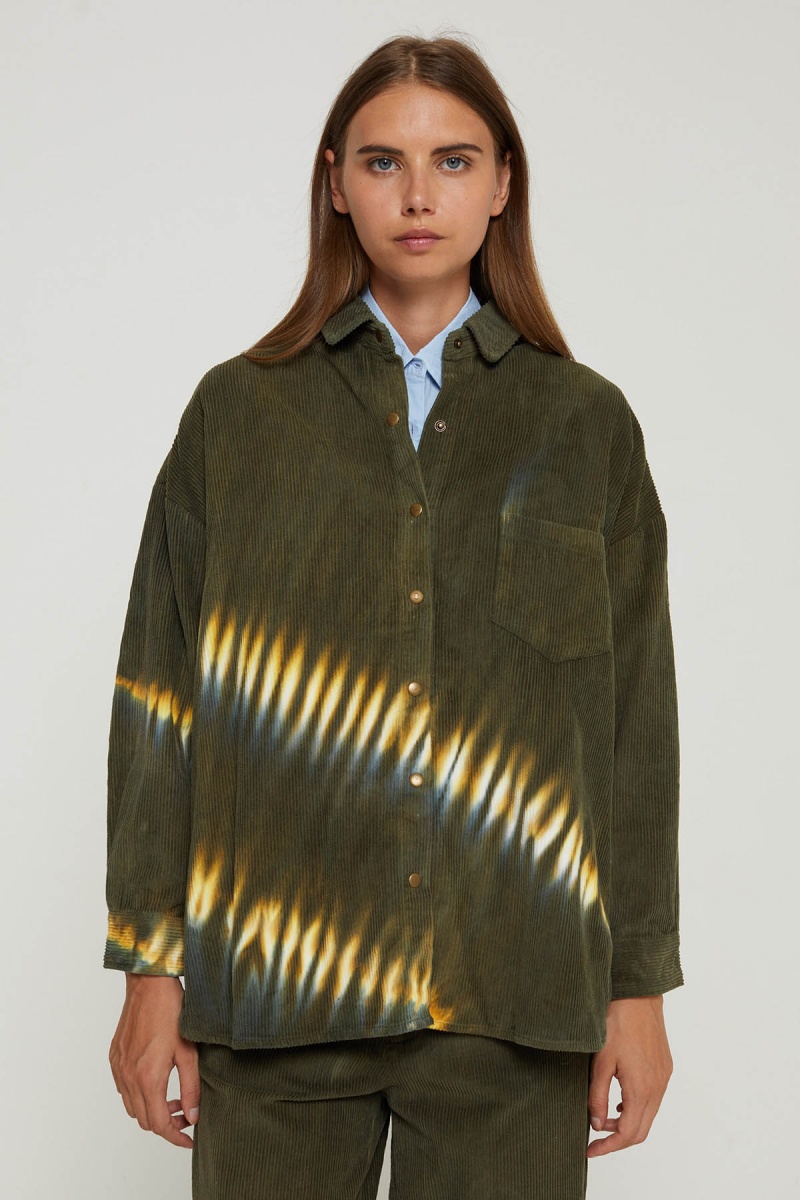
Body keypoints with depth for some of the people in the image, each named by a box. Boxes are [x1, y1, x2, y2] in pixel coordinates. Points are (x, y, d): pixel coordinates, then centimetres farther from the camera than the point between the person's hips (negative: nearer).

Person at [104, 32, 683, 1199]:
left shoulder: (585, 424, 7)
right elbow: (161, 702, 4)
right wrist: (151, 970, 0)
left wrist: (640, 982, 3)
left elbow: (636, 718, 6)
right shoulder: (238, 412, 6)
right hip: (276, 982, 0)